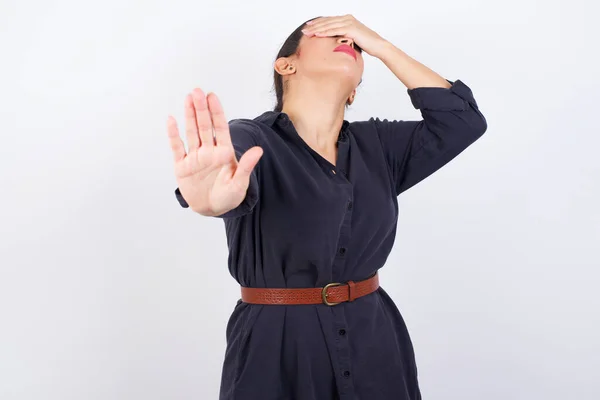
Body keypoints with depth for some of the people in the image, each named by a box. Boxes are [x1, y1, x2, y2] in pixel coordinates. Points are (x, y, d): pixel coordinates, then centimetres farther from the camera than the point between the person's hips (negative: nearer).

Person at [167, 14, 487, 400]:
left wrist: (381, 46, -4)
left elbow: (463, 119, -2)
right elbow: (240, 186, -31)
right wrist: (217, 194, -56)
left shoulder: (377, 145, 5)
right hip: (277, 350, -4)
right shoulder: (251, 141, -10)